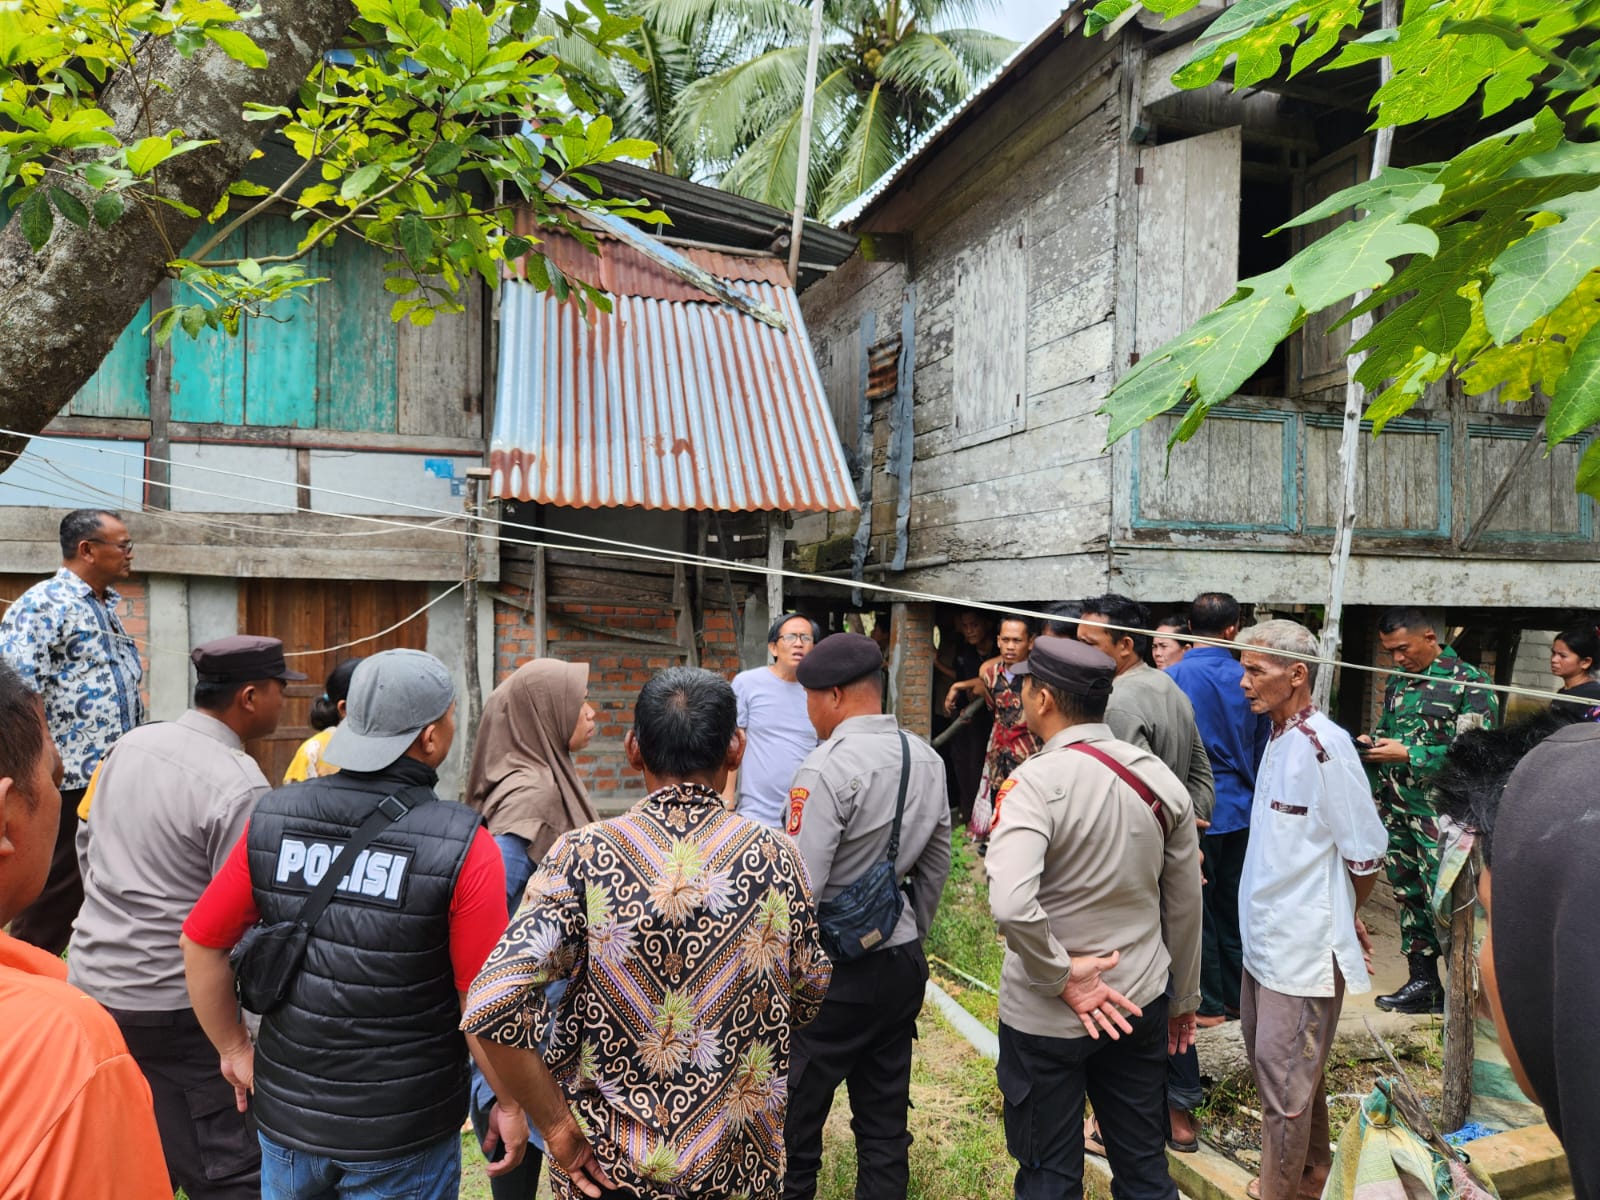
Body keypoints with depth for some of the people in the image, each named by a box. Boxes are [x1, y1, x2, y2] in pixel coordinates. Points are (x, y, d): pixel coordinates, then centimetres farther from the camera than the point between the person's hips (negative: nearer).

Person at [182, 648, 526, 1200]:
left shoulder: (272, 819, -9)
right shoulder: (464, 848, -21)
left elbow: (201, 944, 0)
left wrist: (233, 1047, 14)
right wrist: (508, 1105, -2)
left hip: (288, 1112, 4)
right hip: (402, 1134, -3)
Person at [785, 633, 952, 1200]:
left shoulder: (828, 766, -19)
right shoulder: (928, 758, 3)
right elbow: (936, 865, 11)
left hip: (835, 972, -7)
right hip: (904, 962, 7)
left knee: (794, 1129, 8)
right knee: (885, 1123, 18)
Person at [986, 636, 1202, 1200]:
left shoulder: (1036, 781, -22)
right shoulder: (1160, 777, -4)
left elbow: (1011, 903, -35)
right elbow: (1186, 903, 6)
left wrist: (1061, 976, -19)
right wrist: (1185, 996, 18)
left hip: (1045, 1016, -5)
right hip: (1139, 1003, 5)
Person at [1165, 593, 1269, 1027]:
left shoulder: (1173, 678, -14)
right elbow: (1262, 749, 8)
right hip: (1241, 811, 5)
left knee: (1197, 908, 7)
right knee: (1233, 908, 16)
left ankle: (1209, 1003, 15)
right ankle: (1236, 995, 27)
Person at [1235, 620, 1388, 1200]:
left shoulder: (1324, 746, -20)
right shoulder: (1278, 739, 8)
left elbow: (1366, 852, -13)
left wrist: (1342, 918, 3)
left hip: (1305, 946, -9)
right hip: (1266, 936, 9)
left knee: (1286, 1079, 2)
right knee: (1270, 1059, 21)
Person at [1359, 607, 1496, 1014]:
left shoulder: (1469, 682, -9)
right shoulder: (1396, 682, 13)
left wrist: (1406, 755, -19)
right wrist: (1371, 744, 2)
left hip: (1440, 812, -7)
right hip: (1396, 809, 7)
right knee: (1408, 896, 13)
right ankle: (1422, 982, 23)